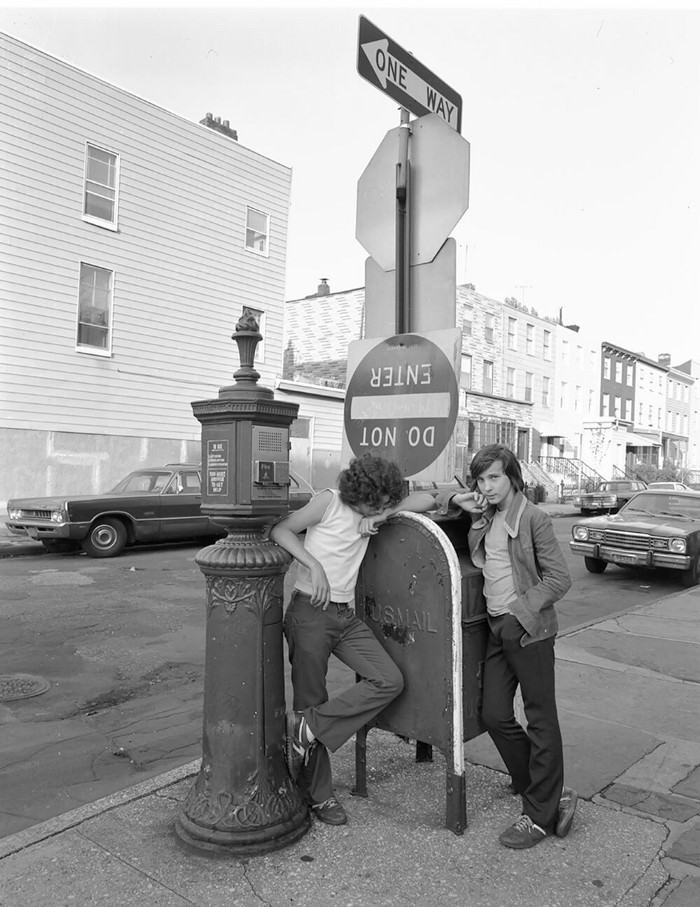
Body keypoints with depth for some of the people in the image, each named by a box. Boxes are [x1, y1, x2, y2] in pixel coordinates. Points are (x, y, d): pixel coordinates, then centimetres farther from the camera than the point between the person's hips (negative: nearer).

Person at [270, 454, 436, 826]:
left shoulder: (372, 512, 8)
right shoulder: (329, 502, -9)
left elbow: (426, 499, 6)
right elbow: (278, 529, -9)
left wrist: (383, 514, -7)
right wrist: (313, 564, -20)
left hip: (346, 616, 6)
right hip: (310, 611, -6)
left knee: (389, 680, -9)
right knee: (311, 698, 2)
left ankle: (306, 726, -4)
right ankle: (318, 795, 18)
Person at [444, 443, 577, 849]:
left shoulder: (534, 518, -10)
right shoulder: (483, 518, 8)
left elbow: (559, 579, -11)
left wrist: (521, 610, -13)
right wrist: (460, 504, 3)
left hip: (529, 630, -7)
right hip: (497, 629, 7)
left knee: (541, 721, 4)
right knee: (495, 716, 8)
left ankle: (541, 815, 16)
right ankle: (552, 791, 26)